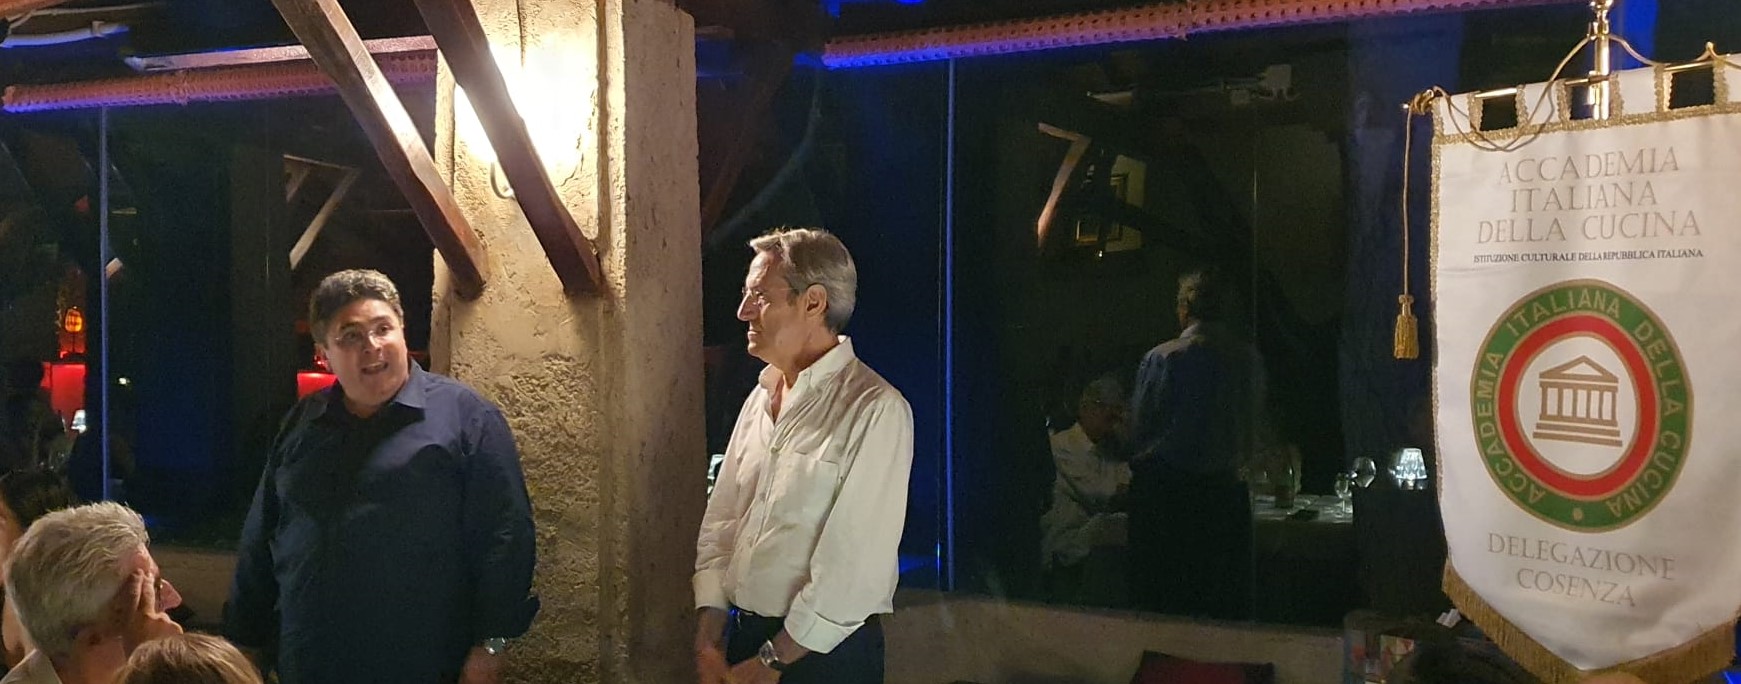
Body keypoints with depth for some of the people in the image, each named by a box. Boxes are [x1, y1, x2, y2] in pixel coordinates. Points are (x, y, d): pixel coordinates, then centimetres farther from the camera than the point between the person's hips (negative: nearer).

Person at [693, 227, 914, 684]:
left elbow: (855, 566, -19)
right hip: (744, 638, 6)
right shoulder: (761, 397, 7)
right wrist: (708, 642, 0)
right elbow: (720, 523, 8)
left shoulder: (876, 410, -17)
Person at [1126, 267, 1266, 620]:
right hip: (1225, 488, 4)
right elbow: (1254, 432, 10)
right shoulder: (1249, 359, 1)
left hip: (1165, 489, -4)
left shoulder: (1162, 358, -11)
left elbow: (1138, 428, -3)